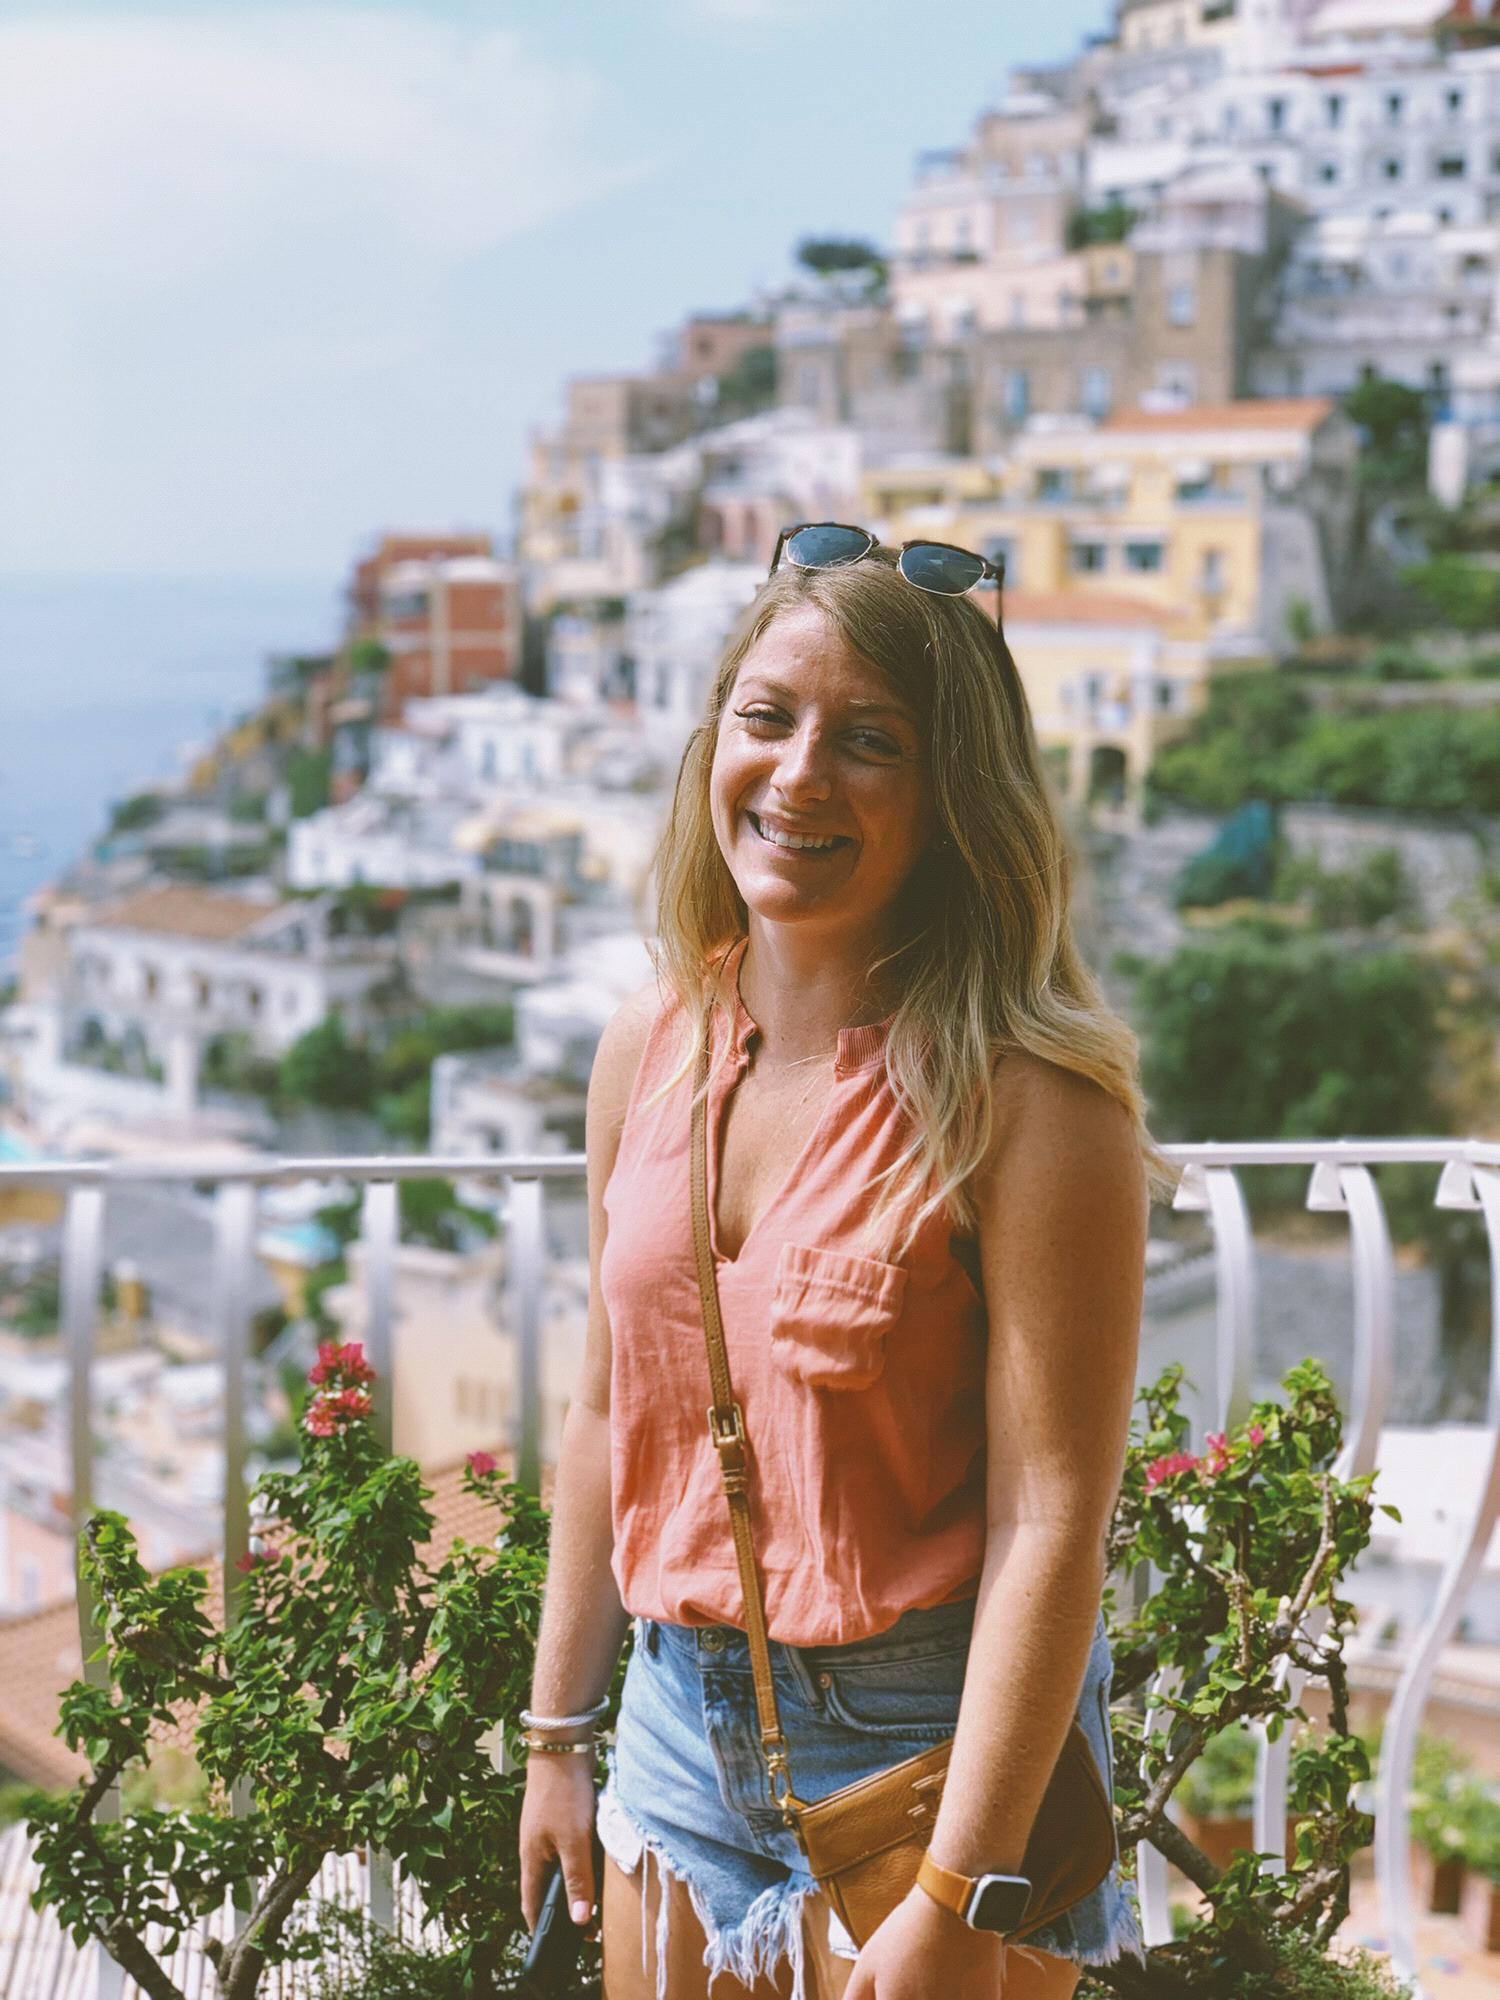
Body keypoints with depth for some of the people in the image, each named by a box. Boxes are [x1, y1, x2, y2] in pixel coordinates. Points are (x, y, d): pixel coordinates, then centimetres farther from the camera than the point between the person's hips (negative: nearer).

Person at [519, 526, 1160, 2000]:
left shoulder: (1025, 1097, -19)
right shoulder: (651, 1048, 0)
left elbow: (1051, 1518, -20)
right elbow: (610, 1410, 9)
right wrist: (557, 1734, 13)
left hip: (925, 1746, -5)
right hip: (682, 1717, 6)